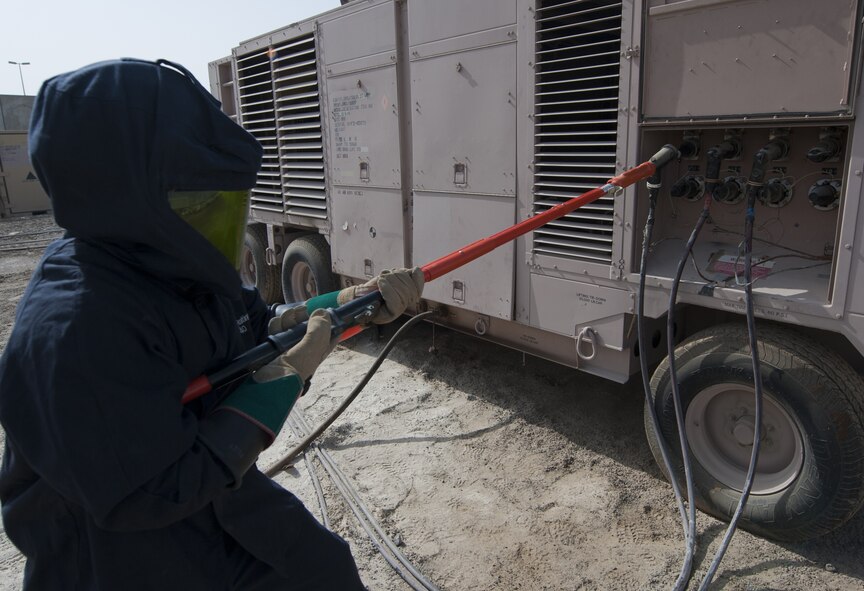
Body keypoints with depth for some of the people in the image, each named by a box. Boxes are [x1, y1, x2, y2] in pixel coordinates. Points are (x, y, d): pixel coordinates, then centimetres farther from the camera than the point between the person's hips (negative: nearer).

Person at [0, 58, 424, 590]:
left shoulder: (172, 267, -9)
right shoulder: (73, 332, -32)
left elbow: (258, 327, 6)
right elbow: (154, 497, -29)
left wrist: (360, 300, -5)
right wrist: (289, 373, -25)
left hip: (215, 501, 7)